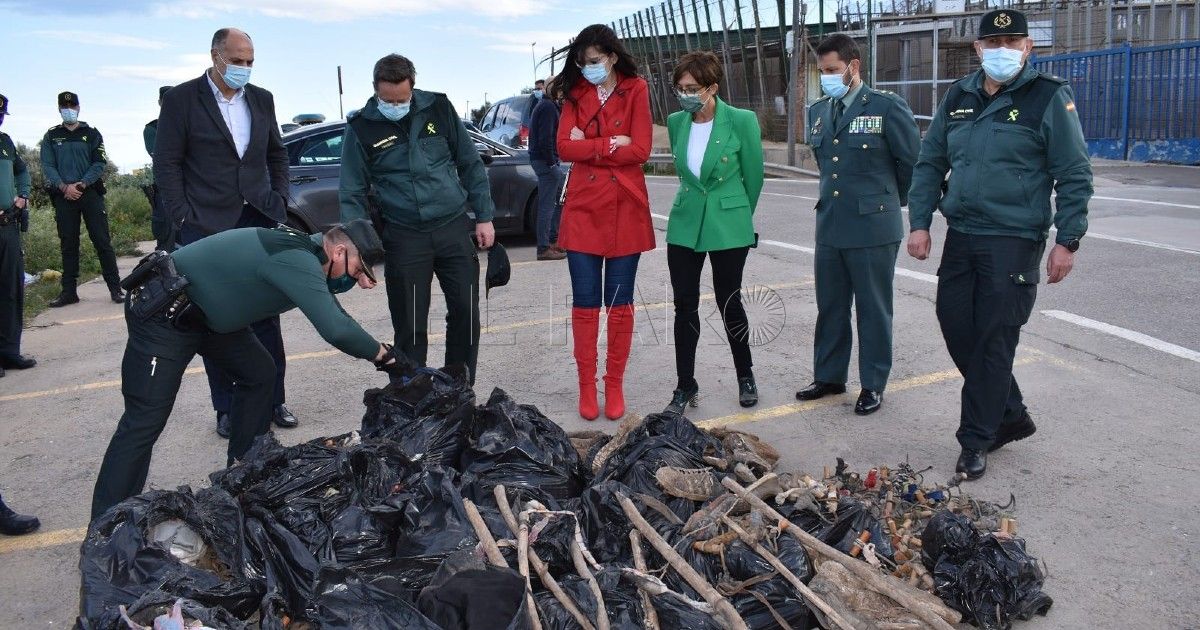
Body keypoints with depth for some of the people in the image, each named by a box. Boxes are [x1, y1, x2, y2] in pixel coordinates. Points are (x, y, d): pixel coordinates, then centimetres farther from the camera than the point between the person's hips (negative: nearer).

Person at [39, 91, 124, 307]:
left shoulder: (91, 134, 8)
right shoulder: (51, 136, 12)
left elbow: (100, 163, 0)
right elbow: (47, 166, 4)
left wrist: (81, 184, -12)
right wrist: (64, 186, -11)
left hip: (90, 193, -2)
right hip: (63, 196, 2)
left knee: (102, 240, -5)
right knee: (68, 244, 5)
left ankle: (115, 288, -3)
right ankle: (69, 291, 10)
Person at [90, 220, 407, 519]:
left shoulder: (305, 250, 2)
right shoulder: (297, 261, -28)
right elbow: (336, 329, -34)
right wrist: (383, 356, -21)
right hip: (162, 314, -10)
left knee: (259, 373, 13)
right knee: (145, 421, -10)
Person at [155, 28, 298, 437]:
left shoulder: (262, 100, 11)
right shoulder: (181, 99, -2)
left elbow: (277, 155, 19)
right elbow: (167, 164, -2)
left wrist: (279, 202, 7)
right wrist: (183, 219, -8)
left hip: (259, 222, 3)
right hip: (206, 227, -3)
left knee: (266, 318, 6)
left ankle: (273, 399, 15)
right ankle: (227, 408, 12)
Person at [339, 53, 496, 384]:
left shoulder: (438, 108, 2)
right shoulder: (361, 128, -1)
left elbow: (471, 165, 10)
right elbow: (353, 193, 2)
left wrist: (484, 217, 7)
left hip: (454, 228, 2)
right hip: (404, 238, -1)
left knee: (466, 313, 3)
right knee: (410, 327, 2)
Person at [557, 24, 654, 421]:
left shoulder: (636, 91, 2)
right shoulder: (575, 93, 8)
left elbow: (640, 151, -10)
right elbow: (565, 148, -4)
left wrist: (588, 146, -7)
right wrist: (611, 144, -11)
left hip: (624, 210, -2)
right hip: (583, 209, 2)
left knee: (620, 302, 5)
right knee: (584, 303, 3)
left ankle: (615, 385, 16)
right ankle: (586, 385, 14)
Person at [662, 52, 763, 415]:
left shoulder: (742, 121, -12)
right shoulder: (677, 122, 1)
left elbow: (754, 176, 0)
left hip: (728, 227, -4)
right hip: (685, 225, 4)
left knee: (729, 303, 6)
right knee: (685, 307, 4)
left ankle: (745, 377, 28)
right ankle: (685, 387, 16)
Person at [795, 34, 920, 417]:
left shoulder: (887, 107, -10)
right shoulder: (818, 111, 9)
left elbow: (913, 161, -2)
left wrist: (890, 199, 9)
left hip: (872, 227, -6)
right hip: (830, 225, 6)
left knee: (873, 311, 6)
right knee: (830, 308, 14)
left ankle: (873, 385, 18)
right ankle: (829, 377, 28)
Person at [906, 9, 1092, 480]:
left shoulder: (1050, 98, -4)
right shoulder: (958, 97, 11)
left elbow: (1074, 176, -5)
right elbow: (930, 163, 14)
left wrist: (1067, 241, -9)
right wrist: (920, 222, 5)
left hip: (1014, 242, -6)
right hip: (960, 237, 6)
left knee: (993, 341, -2)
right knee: (956, 326, 8)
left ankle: (976, 441, 11)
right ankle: (1011, 415, 28)